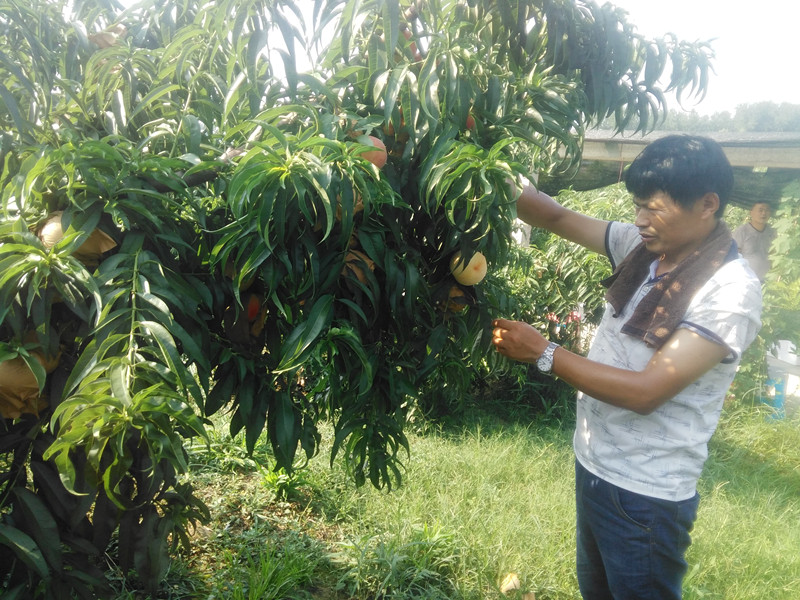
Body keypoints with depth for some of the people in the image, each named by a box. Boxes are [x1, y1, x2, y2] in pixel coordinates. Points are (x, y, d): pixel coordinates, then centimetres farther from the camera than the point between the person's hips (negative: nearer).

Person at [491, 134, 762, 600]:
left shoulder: (731, 291, -23)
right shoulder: (644, 247, -2)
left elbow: (647, 391, -26)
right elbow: (559, 219, 2)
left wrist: (543, 352, -24)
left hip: (645, 495, -7)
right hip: (594, 465, 7)